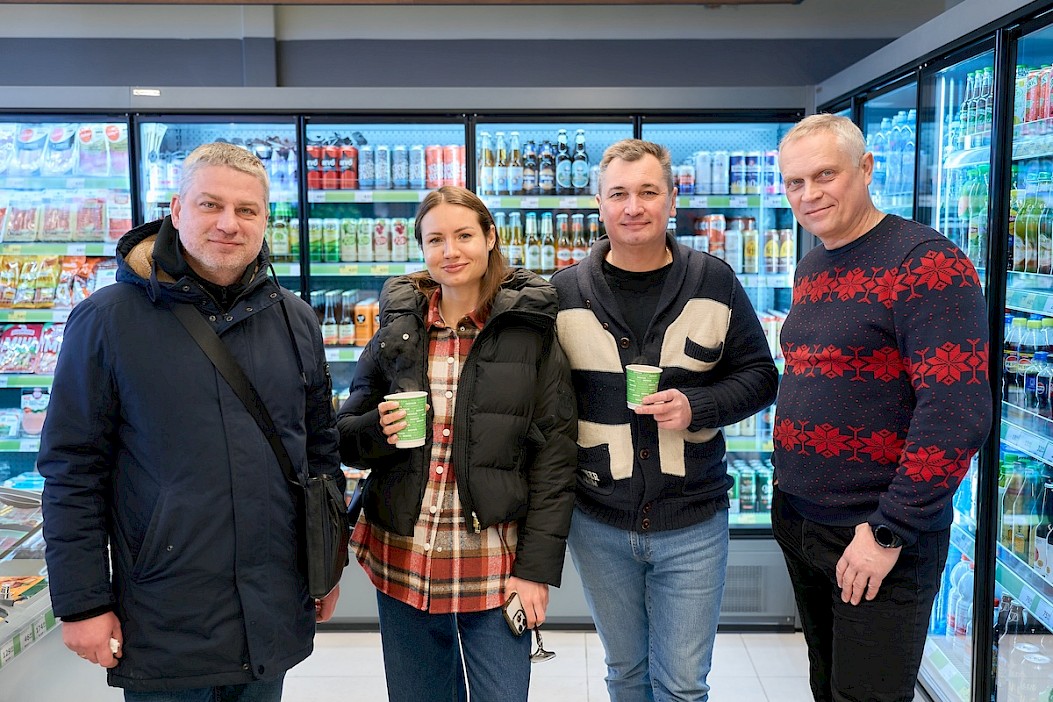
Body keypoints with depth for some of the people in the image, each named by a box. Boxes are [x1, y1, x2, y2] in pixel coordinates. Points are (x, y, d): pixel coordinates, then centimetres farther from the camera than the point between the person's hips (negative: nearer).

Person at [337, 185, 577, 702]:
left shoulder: (530, 329, -4)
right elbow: (346, 439, 10)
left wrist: (537, 567, -9)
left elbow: (554, 456, -5)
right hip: (402, 559, 3)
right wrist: (377, 430, -13)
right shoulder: (398, 329, 4)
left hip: (495, 563, -2)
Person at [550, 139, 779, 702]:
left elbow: (759, 376, 3)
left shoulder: (715, 283, -3)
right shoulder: (564, 293, -3)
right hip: (598, 525, 1)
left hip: (692, 525, -1)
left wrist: (697, 406, -16)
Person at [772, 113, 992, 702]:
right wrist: (788, 480, 12)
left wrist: (889, 532, -21)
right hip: (797, 522, 8)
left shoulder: (928, 264, -16)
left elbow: (958, 412, -23)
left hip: (880, 541, -7)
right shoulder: (810, 270, 10)